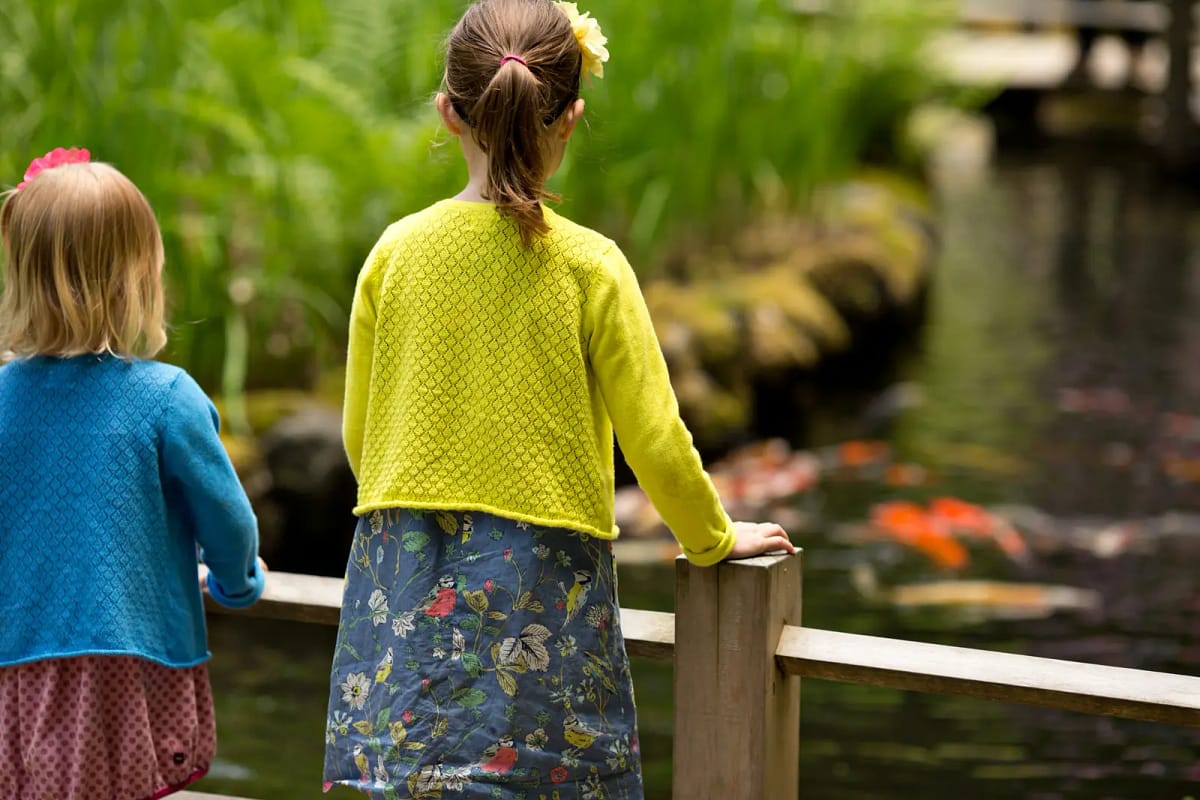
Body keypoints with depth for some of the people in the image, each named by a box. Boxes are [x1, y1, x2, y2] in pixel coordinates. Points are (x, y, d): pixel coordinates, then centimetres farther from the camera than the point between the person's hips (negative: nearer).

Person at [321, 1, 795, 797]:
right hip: (543, 580, -2)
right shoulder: (589, 266, -9)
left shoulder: (397, 250, -1)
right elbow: (656, 441, -4)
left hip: (407, 582, 3)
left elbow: (360, 435, 7)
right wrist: (714, 538, 13)